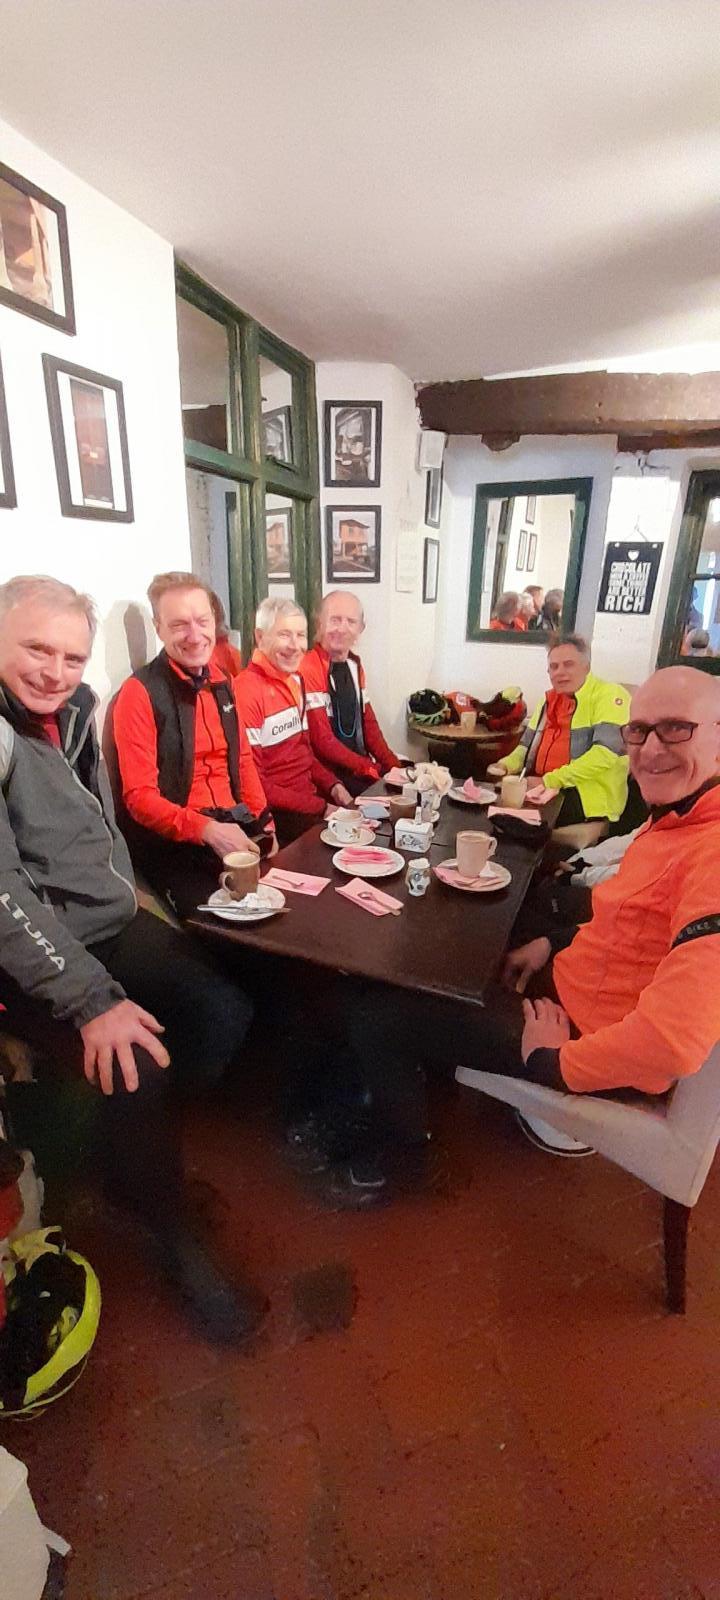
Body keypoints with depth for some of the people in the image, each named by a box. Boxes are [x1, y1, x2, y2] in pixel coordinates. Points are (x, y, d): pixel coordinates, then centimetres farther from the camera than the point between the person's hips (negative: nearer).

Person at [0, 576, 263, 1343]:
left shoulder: (75, 709, 3)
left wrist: (128, 908, 9)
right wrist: (92, 1000, -27)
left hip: (112, 926, 7)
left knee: (227, 1011, -3)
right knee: (137, 1068, -24)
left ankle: (140, 1153, 22)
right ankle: (175, 1243, 5)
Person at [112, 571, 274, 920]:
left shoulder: (222, 682, 11)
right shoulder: (139, 693, -10)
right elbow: (139, 797, -13)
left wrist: (265, 825, 5)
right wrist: (208, 830, -26)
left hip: (235, 826, 6)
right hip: (172, 840, -6)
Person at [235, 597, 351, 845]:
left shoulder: (295, 680, 9)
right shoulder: (246, 691, -17)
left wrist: (332, 785, 1)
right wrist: (320, 807, -18)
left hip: (311, 795, 8)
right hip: (274, 813, -8)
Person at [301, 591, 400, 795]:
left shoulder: (354, 664, 10)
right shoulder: (307, 668, -15)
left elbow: (368, 723, 13)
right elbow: (323, 742, -17)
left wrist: (393, 766, -1)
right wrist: (373, 770, -17)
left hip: (361, 766, 7)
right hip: (329, 772, -7)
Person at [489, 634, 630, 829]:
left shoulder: (610, 695, -6)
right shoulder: (549, 700, 19)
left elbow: (606, 752, -18)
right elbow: (528, 745, 27)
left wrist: (550, 780, -21)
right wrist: (507, 764, 4)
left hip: (588, 798, -7)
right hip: (542, 790, 7)